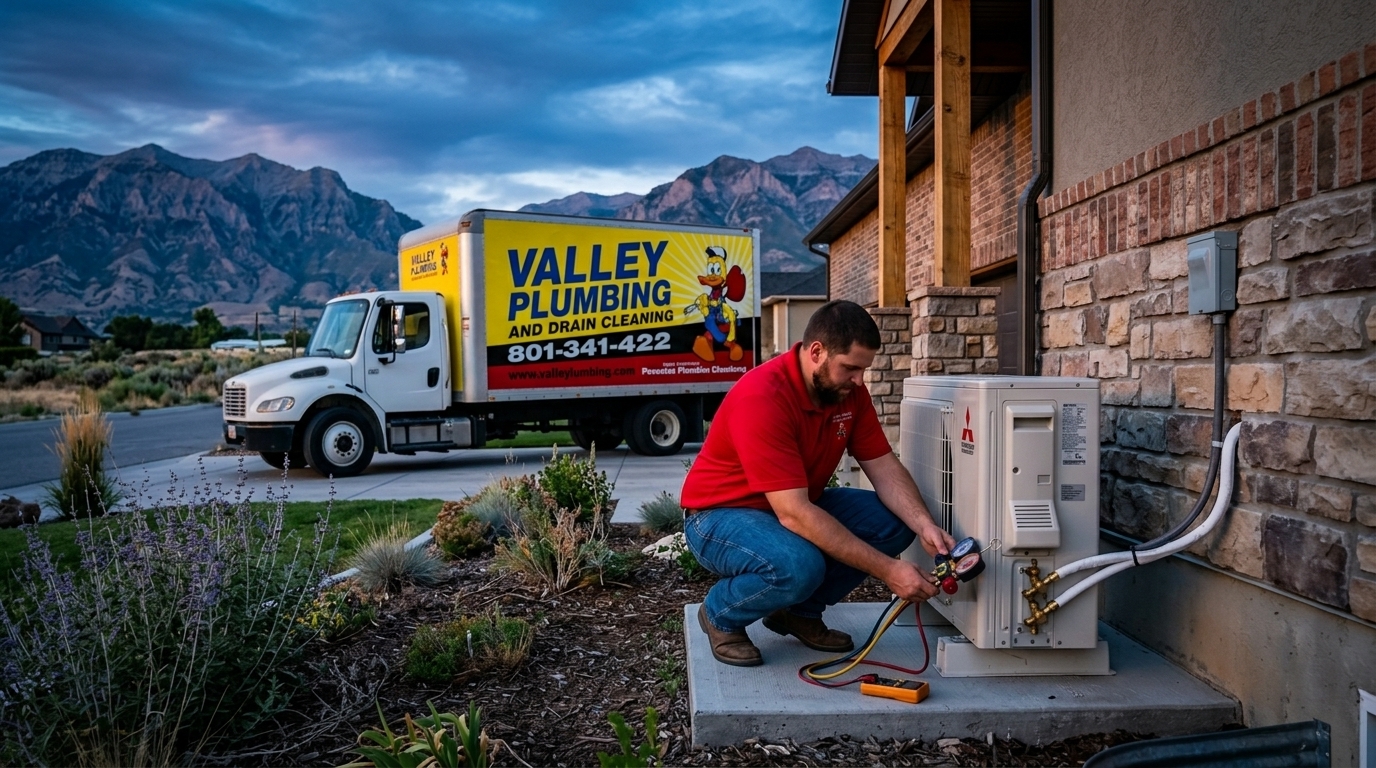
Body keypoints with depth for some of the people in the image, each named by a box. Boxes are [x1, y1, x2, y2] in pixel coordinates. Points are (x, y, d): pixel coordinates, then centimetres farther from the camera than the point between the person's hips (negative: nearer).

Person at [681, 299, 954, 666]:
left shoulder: (848, 389, -7)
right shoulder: (761, 398, -32)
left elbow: (884, 467, -6)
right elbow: (794, 515, -35)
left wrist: (925, 525, -25)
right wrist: (887, 570, -35)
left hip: (799, 505, 8)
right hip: (721, 515, -8)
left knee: (895, 522, -10)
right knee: (798, 565, -37)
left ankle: (800, 611, 8)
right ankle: (721, 615, -3)